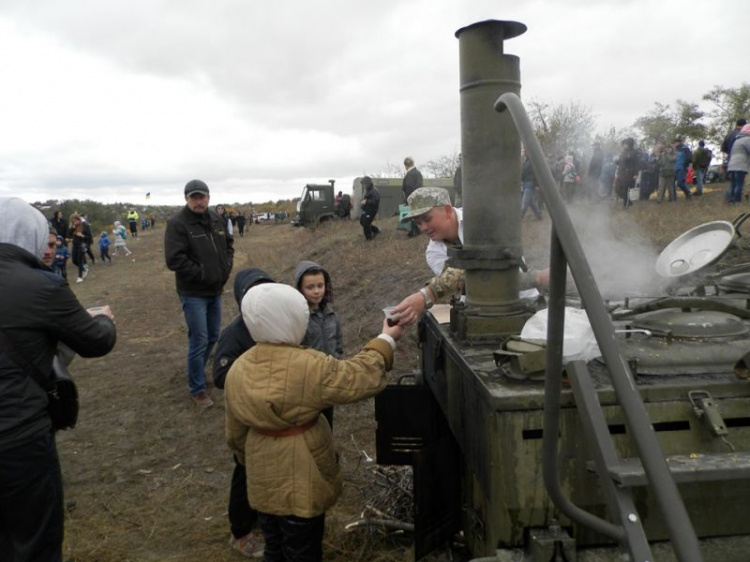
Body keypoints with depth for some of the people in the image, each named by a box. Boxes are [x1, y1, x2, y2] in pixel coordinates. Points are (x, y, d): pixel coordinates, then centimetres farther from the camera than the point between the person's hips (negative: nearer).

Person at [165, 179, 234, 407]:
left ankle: (196, 373, 39)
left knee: (213, 336, 17)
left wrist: (227, 266, 4)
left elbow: (228, 244, 20)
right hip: (193, 293, -7)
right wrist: (202, 274, -19)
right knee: (199, 341, -3)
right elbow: (174, 260, -22)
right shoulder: (177, 224, -16)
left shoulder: (217, 220, 6)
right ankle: (197, 388, 12)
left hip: (216, 290, 7)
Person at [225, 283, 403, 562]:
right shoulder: (309, 366, -26)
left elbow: (236, 434, 5)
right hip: (301, 479, -5)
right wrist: (386, 340, -2)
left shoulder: (238, 369, -6)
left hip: (262, 479, 6)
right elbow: (360, 376, -16)